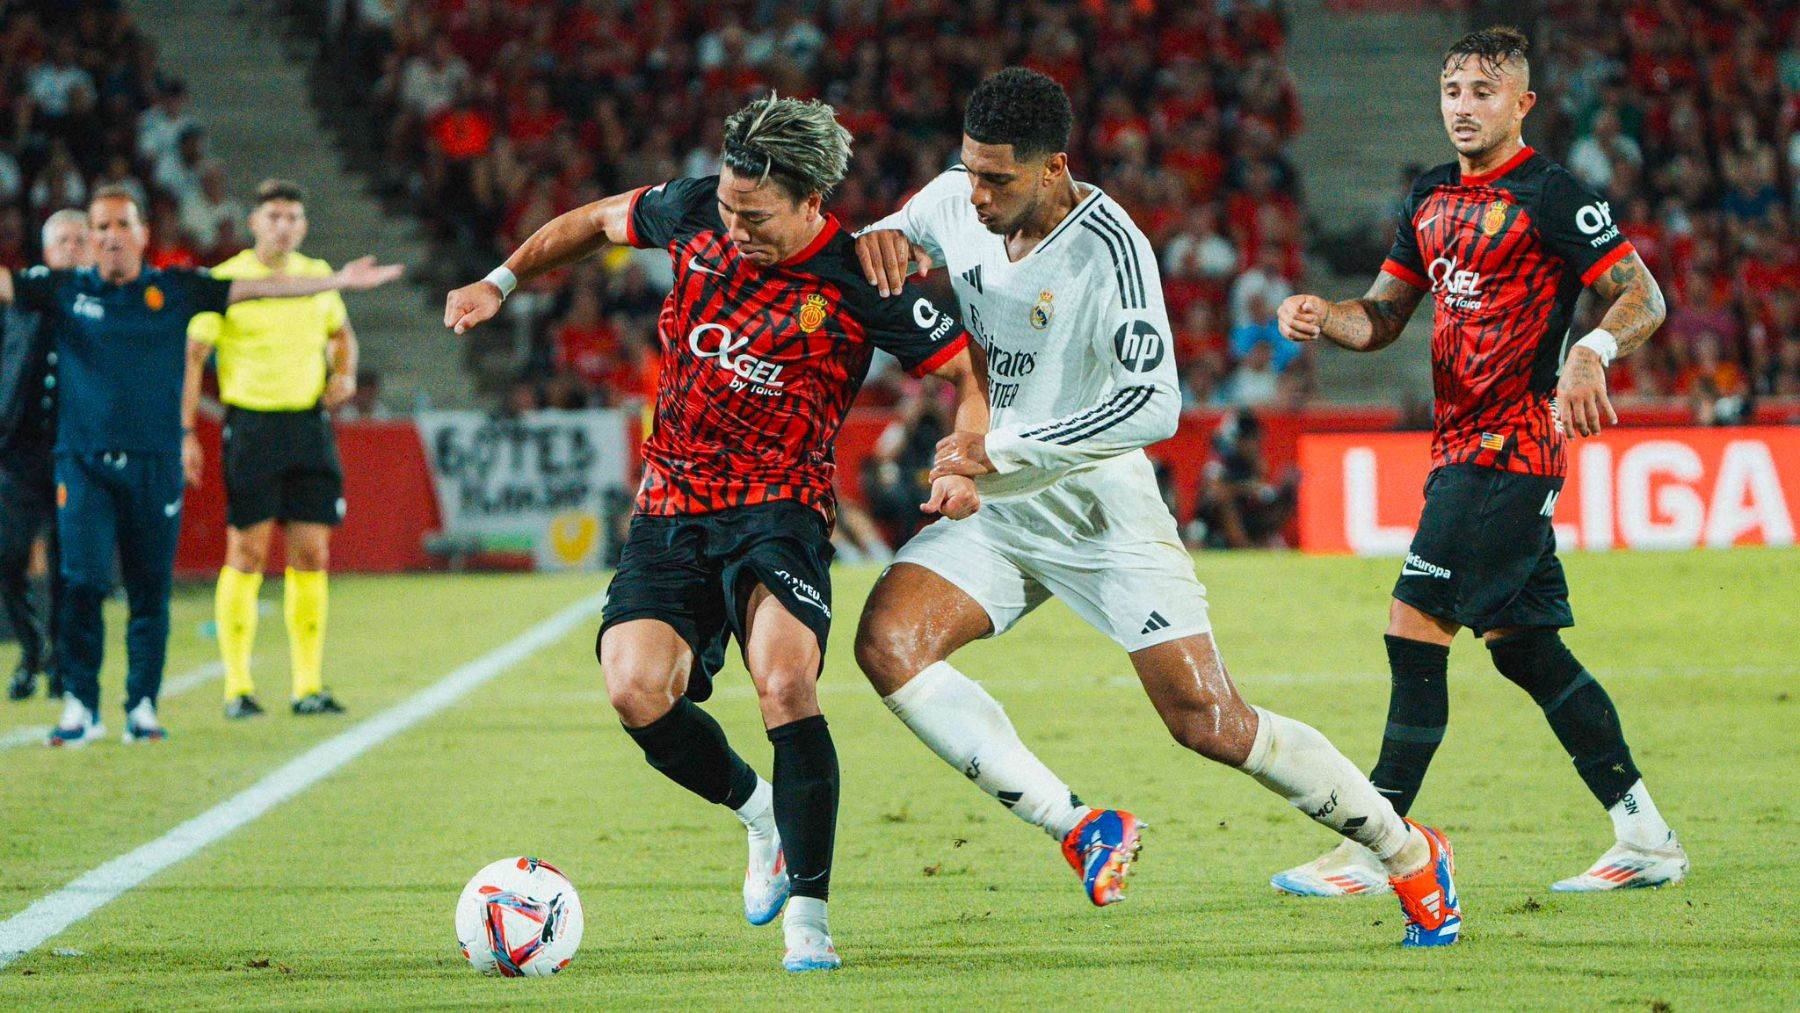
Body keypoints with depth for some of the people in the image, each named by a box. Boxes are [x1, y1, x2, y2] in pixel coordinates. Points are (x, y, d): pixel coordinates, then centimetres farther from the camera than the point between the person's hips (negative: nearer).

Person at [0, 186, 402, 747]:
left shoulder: (174, 289, 8)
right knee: (83, 583, -11)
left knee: (150, 591, 3)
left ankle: (142, 706, 12)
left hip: (155, 463, 1)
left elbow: (257, 289, 9)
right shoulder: (64, 289, 6)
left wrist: (339, 280, 7)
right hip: (84, 462, -1)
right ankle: (79, 706, -3)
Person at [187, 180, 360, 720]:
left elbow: (341, 332, 27)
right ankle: (237, 686, 0)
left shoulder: (317, 276, 10)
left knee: (311, 555, 2)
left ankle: (308, 686, 8)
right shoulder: (226, 280, -5)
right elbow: (191, 355, -6)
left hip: (310, 423, 4)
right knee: (247, 554, -5)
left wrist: (345, 374, 6)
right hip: (251, 425, -4)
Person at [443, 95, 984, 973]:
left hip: (777, 505, -4)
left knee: (785, 684, -27)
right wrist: (500, 282, 15)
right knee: (636, 693, -16)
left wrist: (964, 462, -20)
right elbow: (595, 221, 19)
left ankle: (808, 915, -14)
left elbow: (968, 370, -4)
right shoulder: (695, 214, -1)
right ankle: (760, 812, 15)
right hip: (669, 506, 4)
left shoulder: (859, 282, -12)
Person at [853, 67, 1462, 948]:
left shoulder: (1110, 248, -21)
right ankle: (1079, 828, -15)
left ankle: (1408, 853, 10)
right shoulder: (953, 202, -2)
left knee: (1208, 722, -10)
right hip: (995, 512, 6)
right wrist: (873, 243, -10)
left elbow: (1153, 406, -29)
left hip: (1098, 504, -6)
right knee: (886, 643, -20)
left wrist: (999, 450, -28)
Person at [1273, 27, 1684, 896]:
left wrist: (1592, 354, -30)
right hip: (1461, 448, 9)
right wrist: (1319, 317, -2)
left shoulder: (1550, 195, -8)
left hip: (1510, 448, -9)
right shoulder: (1432, 200, 16)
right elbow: (1381, 317, 19)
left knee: (1415, 628, -12)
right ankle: (1646, 840, 17)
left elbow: (1643, 296, -11)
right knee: (1525, 647, 11)